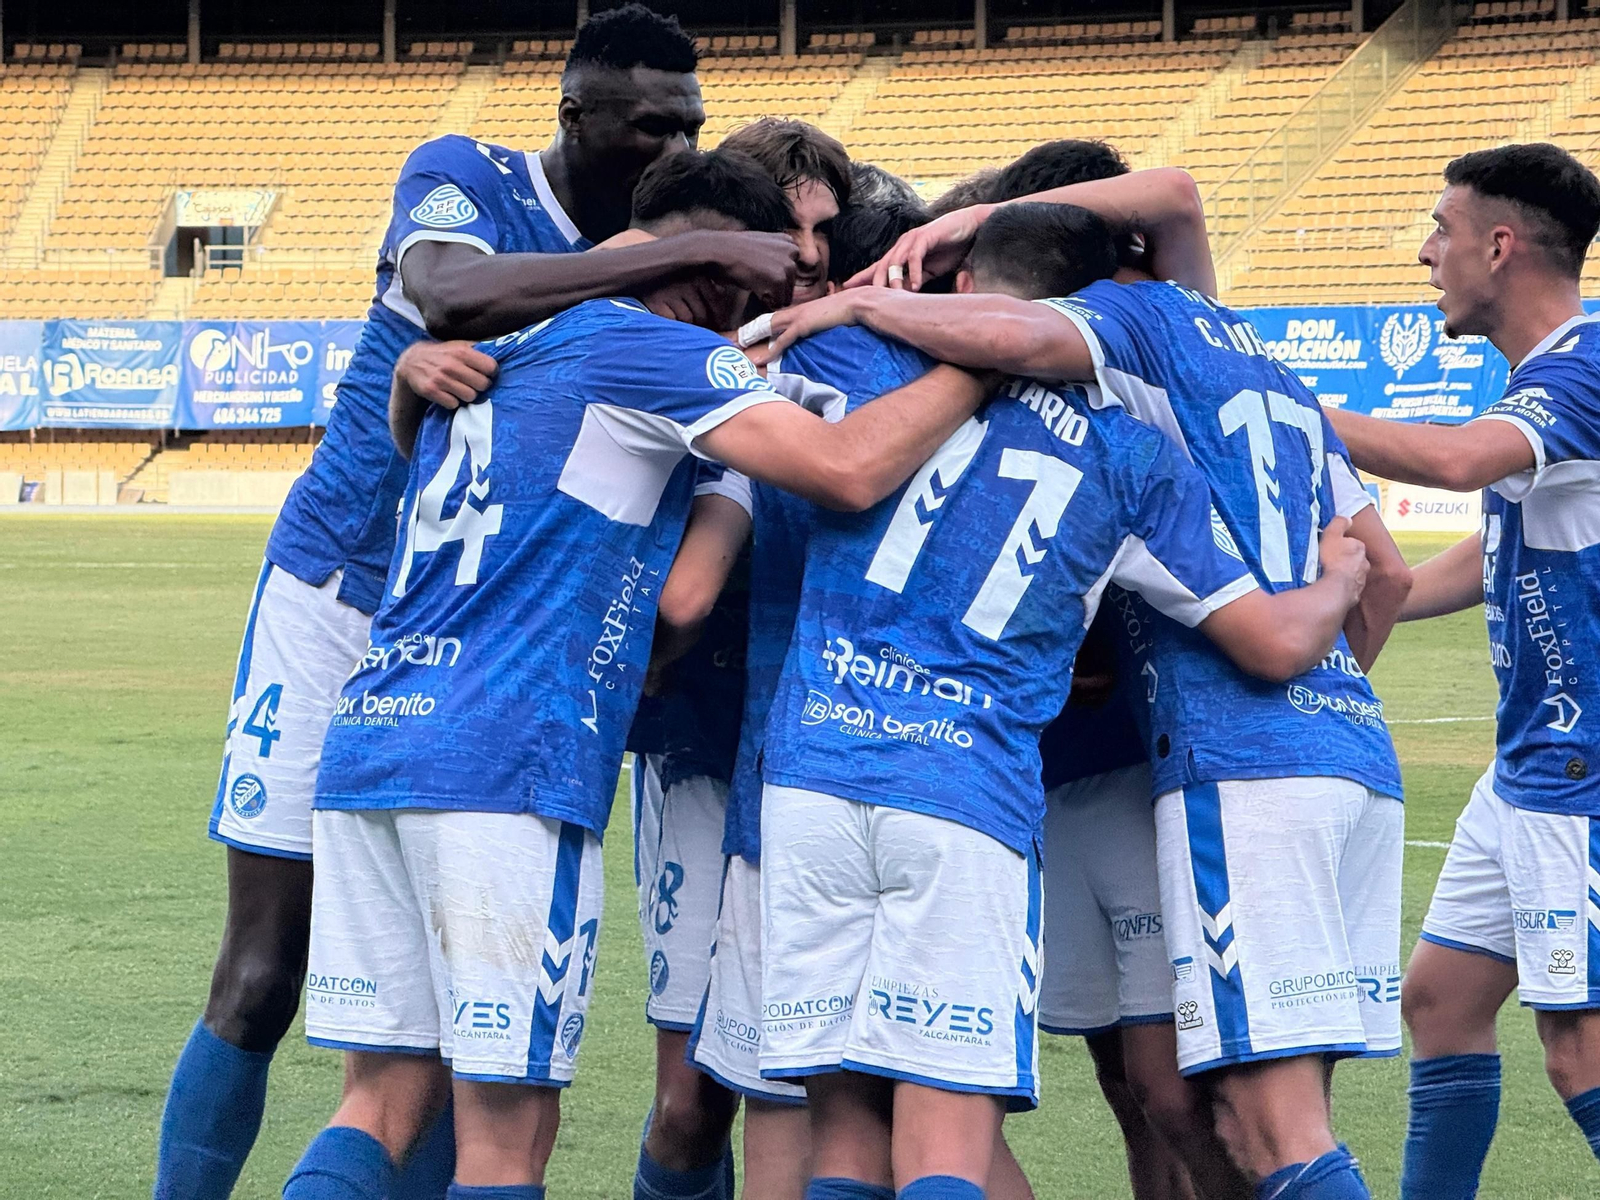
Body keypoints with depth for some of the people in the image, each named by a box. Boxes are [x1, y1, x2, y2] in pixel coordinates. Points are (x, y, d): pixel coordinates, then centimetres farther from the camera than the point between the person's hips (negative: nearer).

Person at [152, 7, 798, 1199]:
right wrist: (699, 250, -37)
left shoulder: (659, 264, 5)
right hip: (339, 598, -4)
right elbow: (453, 295, -33)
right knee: (259, 985, -2)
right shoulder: (465, 180, -9)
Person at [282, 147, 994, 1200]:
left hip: (368, 747, 8)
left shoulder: (491, 362, 24)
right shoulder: (650, 351, -2)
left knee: (384, 1105, 9)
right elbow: (848, 470, -12)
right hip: (502, 767, -8)